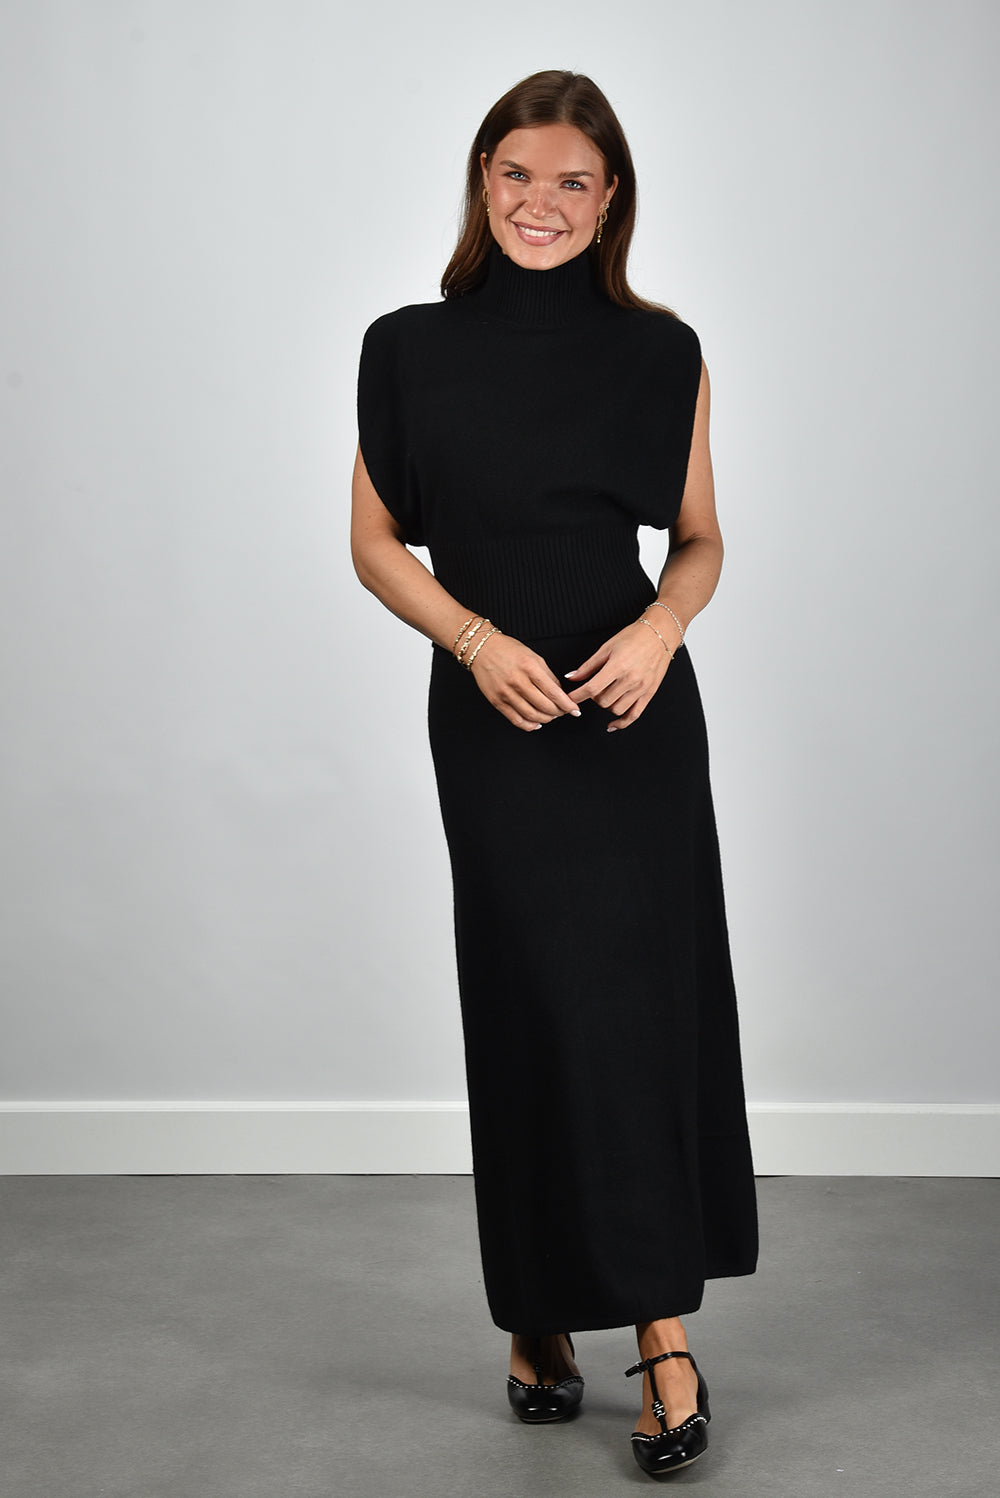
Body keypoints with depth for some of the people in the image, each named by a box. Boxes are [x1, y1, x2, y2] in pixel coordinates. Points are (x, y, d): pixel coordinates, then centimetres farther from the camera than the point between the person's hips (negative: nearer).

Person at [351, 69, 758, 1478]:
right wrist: (479, 641, -12)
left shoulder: (662, 352, 3)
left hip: (634, 710, 0)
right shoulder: (410, 350, 2)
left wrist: (661, 630, -13)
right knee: (534, 1010, 4)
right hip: (491, 715, 0)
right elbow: (376, 545, 4)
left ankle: (664, 1333, 7)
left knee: (648, 1002, -1)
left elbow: (699, 540, 8)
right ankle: (541, 1317, 21)